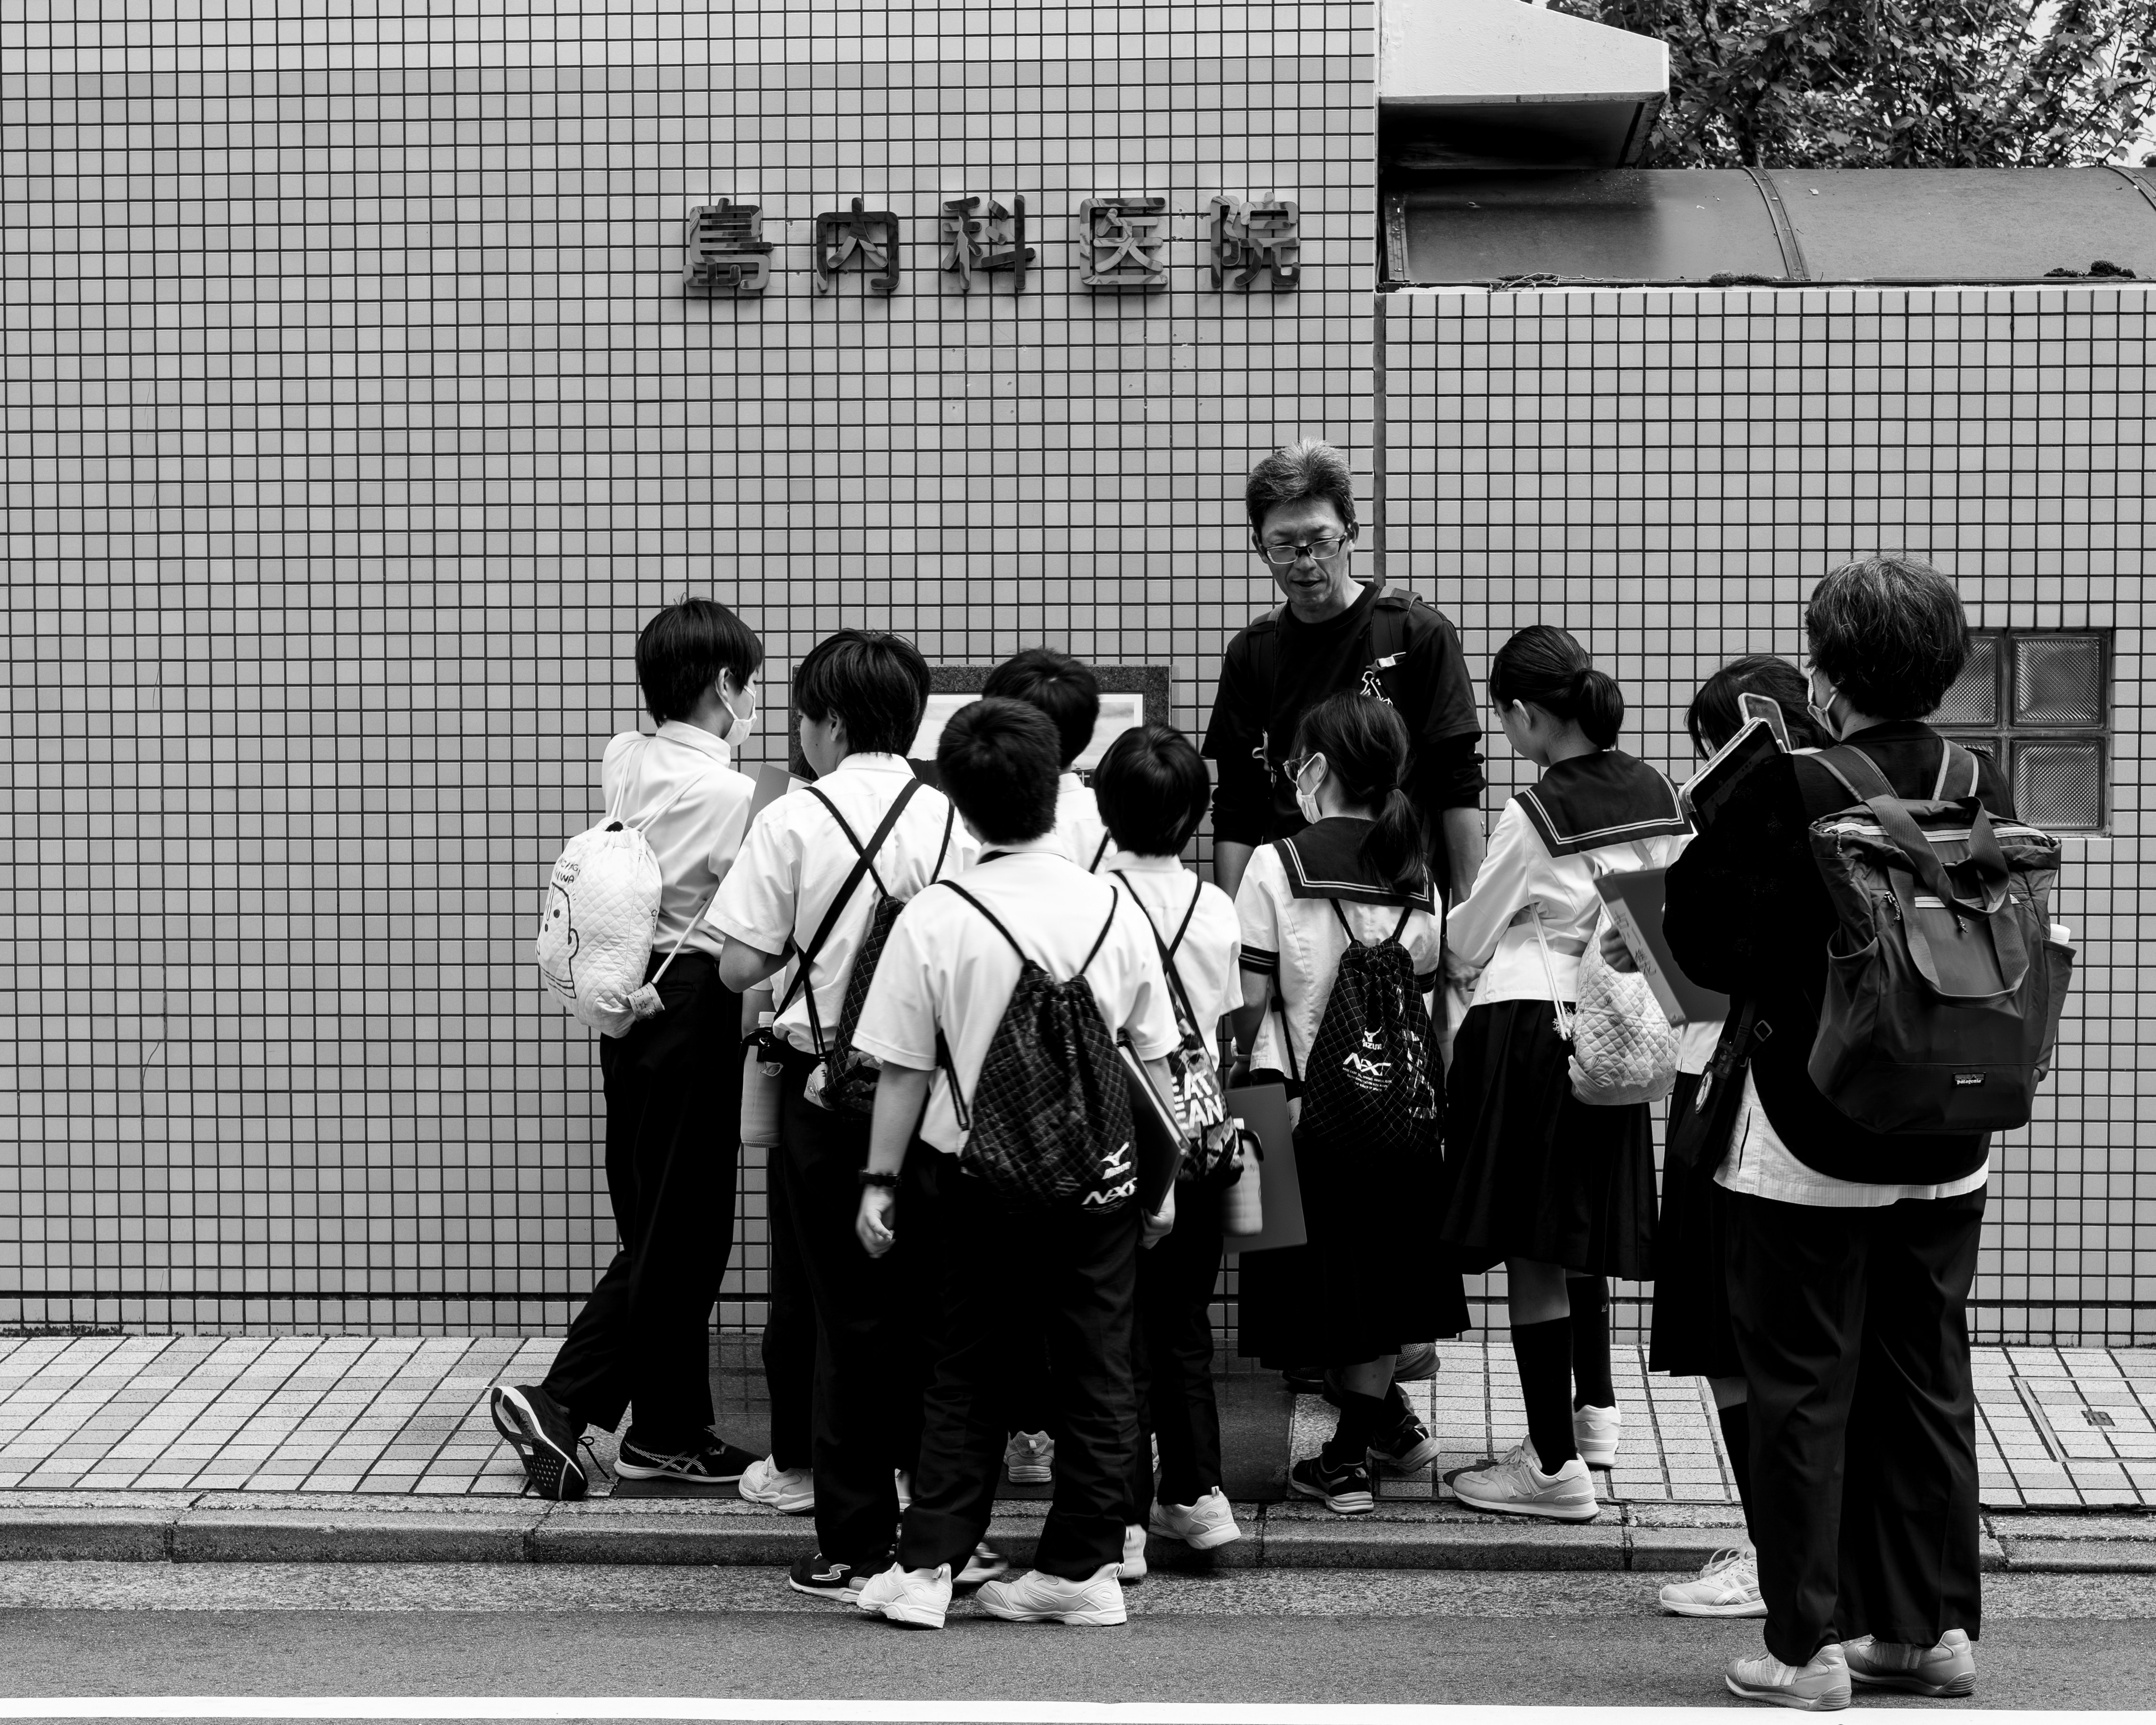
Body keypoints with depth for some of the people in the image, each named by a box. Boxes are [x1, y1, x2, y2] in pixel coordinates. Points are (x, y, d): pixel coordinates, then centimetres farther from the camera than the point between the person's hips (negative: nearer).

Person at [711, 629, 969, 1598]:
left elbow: (740, 967, -10)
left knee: (850, 1311, 4)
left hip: (827, 1084, -3)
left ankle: (858, 1545, 7)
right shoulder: (950, 818, -1)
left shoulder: (795, 820, -9)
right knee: (927, 1304, 13)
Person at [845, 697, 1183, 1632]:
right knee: (1096, 1375, 11)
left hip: (973, 1178, -1)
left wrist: (879, 1181, 4)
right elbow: (1154, 1060, 5)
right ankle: (1084, 1567, 15)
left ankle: (925, 1568, 7)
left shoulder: (933, 920, -11)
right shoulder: (1114, 908, -3)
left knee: (964, 1377, 10)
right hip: (1098, 1178, 1)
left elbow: (902, 1072, -6)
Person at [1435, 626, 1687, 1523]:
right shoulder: (1658, 796, 4)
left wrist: (1457, 957, 20)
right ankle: (1594, 1411, 35)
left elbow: (1465, 941, -2)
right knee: (1585, 1230, 23)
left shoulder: (1533, 817, -14)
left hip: (1526, 1028, -7)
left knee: (1532, 1253, -3)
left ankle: (1555, 1465, -2)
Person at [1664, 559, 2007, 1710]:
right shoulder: (1984, 793, -1)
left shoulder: (1789, 796, -17)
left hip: (1811, 1150, -5)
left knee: (1802, 1393, 4)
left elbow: (1710, 949, -15)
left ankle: (1807, 1646, 6)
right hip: (1946, 1150, 5)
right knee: (1929, 1385, 15)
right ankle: (1934, 1628, 21)